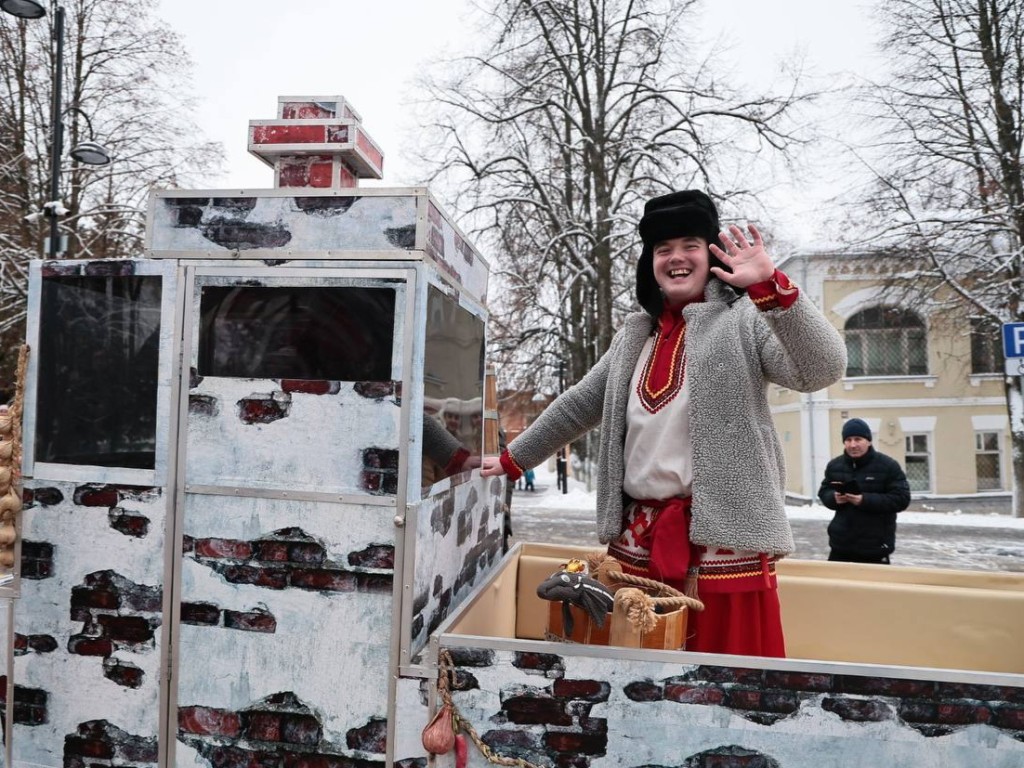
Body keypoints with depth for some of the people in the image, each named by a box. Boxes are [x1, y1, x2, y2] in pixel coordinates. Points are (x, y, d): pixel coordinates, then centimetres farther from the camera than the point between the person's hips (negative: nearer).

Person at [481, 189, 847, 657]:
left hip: (723, 535, -5)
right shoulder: (636, 332, 15)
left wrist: (771, 285, -28)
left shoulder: (746, 318, -1)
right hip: (637, 536, 5)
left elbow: (821, 370, -17)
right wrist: (511, 460, 24)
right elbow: (580, 405, 21)